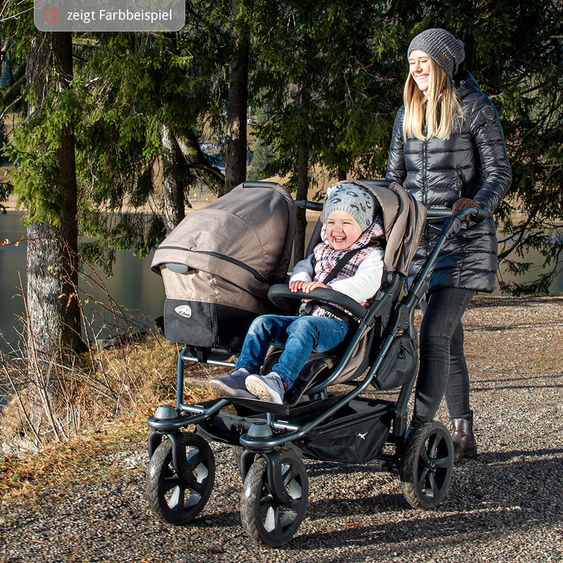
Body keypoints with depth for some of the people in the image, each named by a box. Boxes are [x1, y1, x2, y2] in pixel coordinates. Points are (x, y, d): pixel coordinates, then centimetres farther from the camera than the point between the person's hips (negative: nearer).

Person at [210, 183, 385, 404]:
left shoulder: (371, 255, -1)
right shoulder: (323, 250, 24)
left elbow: (367, 284, -18)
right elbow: (305, 265, 26)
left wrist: (328, 287, -31)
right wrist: (300, 279, -1)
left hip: (339, 325, -8)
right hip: (311, 316, 8)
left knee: (303, 326, -37)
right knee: (263, 322, -9)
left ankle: (279, 381, -55)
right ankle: (243, 374, -22)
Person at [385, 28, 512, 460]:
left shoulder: (475, 108, -1)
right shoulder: (408, 114, 16)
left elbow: (500, 173, -5)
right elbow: (395, 176, 20)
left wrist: (479, 202, -23)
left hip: (464, 241, -5)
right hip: (420, 238, 6)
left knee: (434, 332, -15)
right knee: (449, 340, 8)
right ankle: (463, 435, 15)